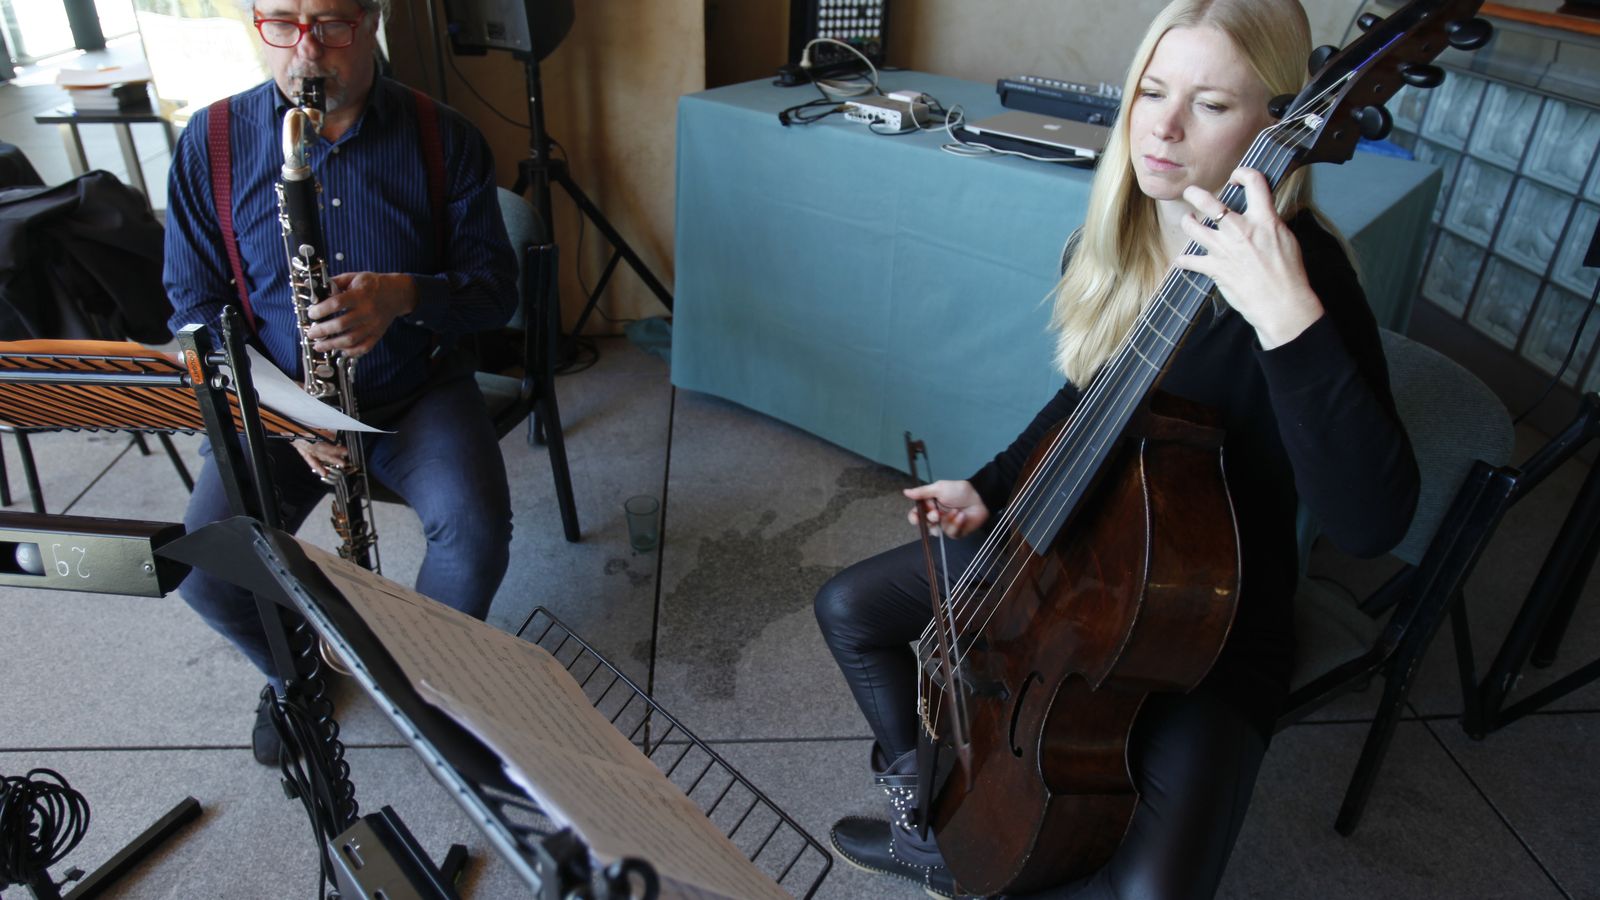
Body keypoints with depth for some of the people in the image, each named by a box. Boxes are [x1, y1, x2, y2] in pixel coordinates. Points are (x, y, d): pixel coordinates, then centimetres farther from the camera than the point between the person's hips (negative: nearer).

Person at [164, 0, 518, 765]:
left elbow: (496, 286, -4)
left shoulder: (443, 138, -5)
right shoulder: (212, 143, -3)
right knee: (205, 571, -17)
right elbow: (195, 305, 2)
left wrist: (406, 294, -26)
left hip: (417, 389, -1)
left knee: (477, 531, -26)